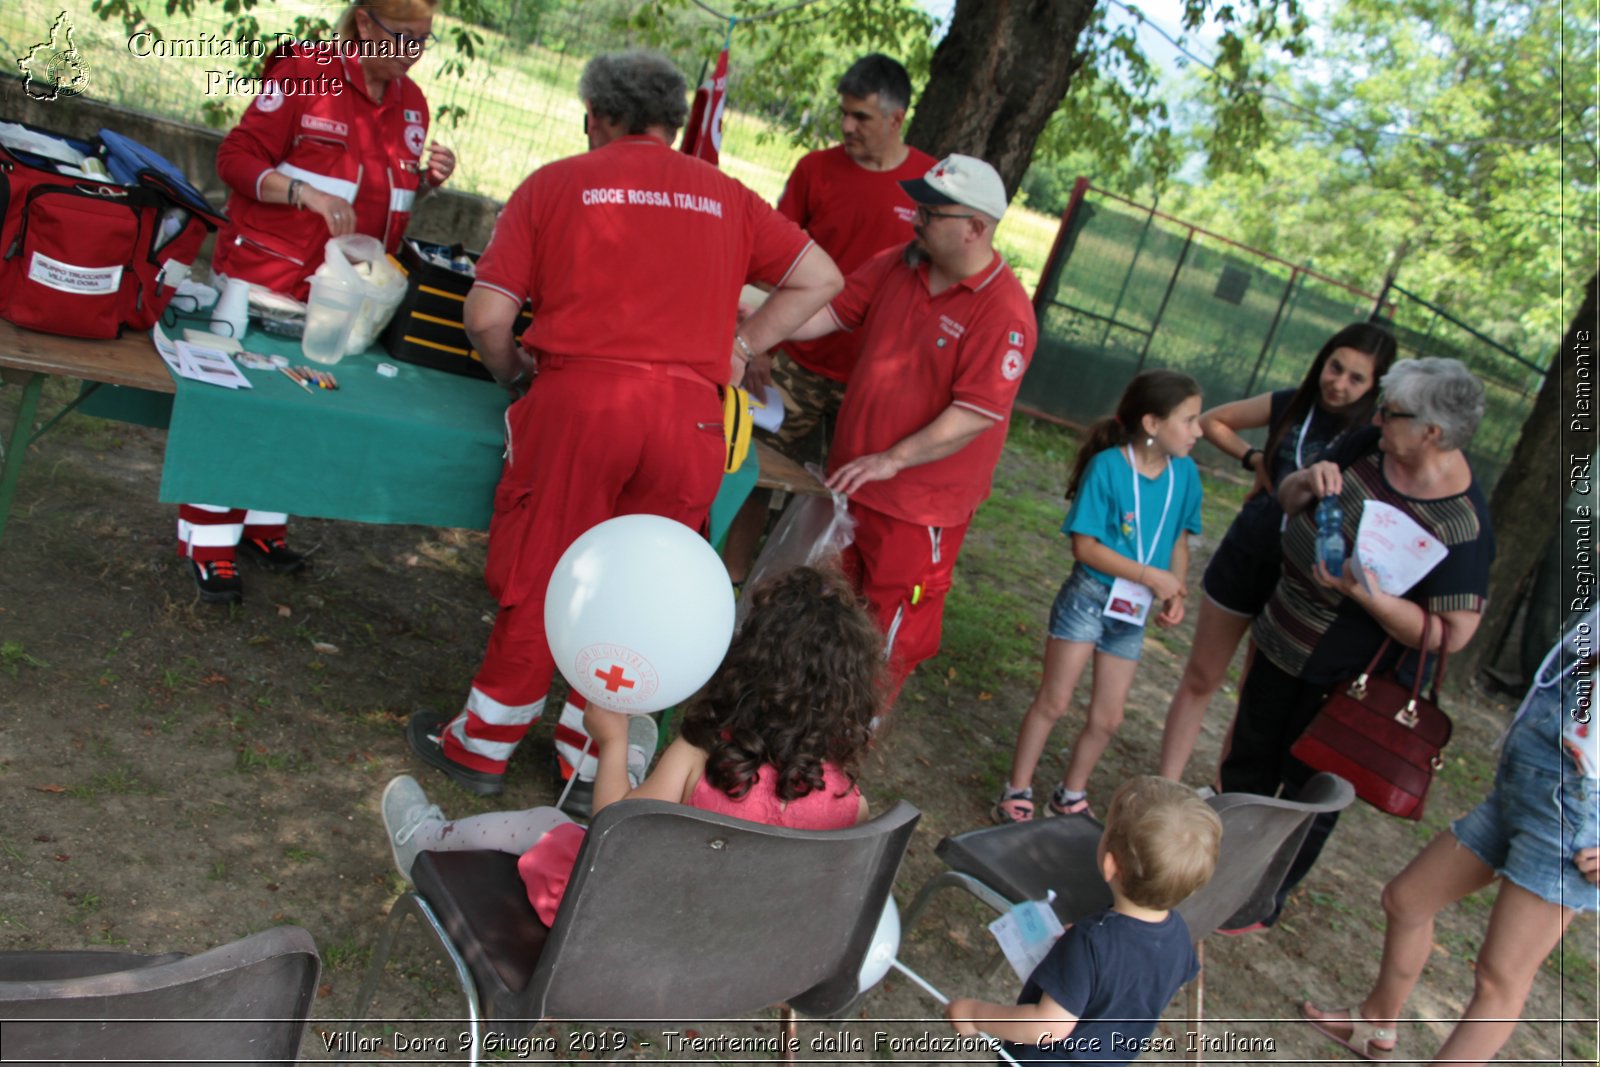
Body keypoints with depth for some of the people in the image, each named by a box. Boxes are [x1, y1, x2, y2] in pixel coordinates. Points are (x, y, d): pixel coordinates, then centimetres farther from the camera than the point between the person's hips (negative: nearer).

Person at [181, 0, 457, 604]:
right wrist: (308, 194, -26)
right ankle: (208, 541, 8)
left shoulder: (411, 102, 8)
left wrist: (426, 180, -3)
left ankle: (262, 521, 27)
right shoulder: (305, 73, -10)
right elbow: (237, 158, -11)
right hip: (269, 276, -6)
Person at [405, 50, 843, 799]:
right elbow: (819, 278, 18)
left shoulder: (557, 183, 9)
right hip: (689, 415, 2)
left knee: (538, 582, 9)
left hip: (578, 398, -2)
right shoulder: (726, 197, 16)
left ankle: (481, 748, 24)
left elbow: (487, 316, 3)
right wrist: (740, 347, 19)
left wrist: (512, 372, 22)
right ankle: (590, 760, 27)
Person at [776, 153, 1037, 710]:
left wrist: (892, 460, -25)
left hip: (921, 500, -7)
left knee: (894, 612, 10)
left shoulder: (1004, 312, -22)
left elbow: (977, 413, -24)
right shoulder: (895, 266, 0)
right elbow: (830, 311, 4)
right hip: (851, 475, 7)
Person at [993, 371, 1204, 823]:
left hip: (1133, 610, 5)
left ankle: (1071, 795, 34)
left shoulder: (1184, 473, -3)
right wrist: (1151, 576, -20)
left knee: (1107, 718, 13)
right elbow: (1085, 546, -17)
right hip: (1088, 597, -5)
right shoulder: (1107, 466, -17)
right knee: (1053, 702, 4)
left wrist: (1175, 593, -8)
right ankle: (1017, 792, 20)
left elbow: (1179, 542, 8)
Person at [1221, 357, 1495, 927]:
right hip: (1282, 638, 7)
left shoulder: (1462, 528, -27)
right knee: (1249, 761, 23)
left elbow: (1450, 635, -25)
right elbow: (1289, 500, 4)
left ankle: (1264, 902, 33)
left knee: (1307, 791, 12)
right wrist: (1309, 483, -19)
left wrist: (1368, 593, -35)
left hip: (1340, 676, -7)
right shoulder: (1370, 443, -9)